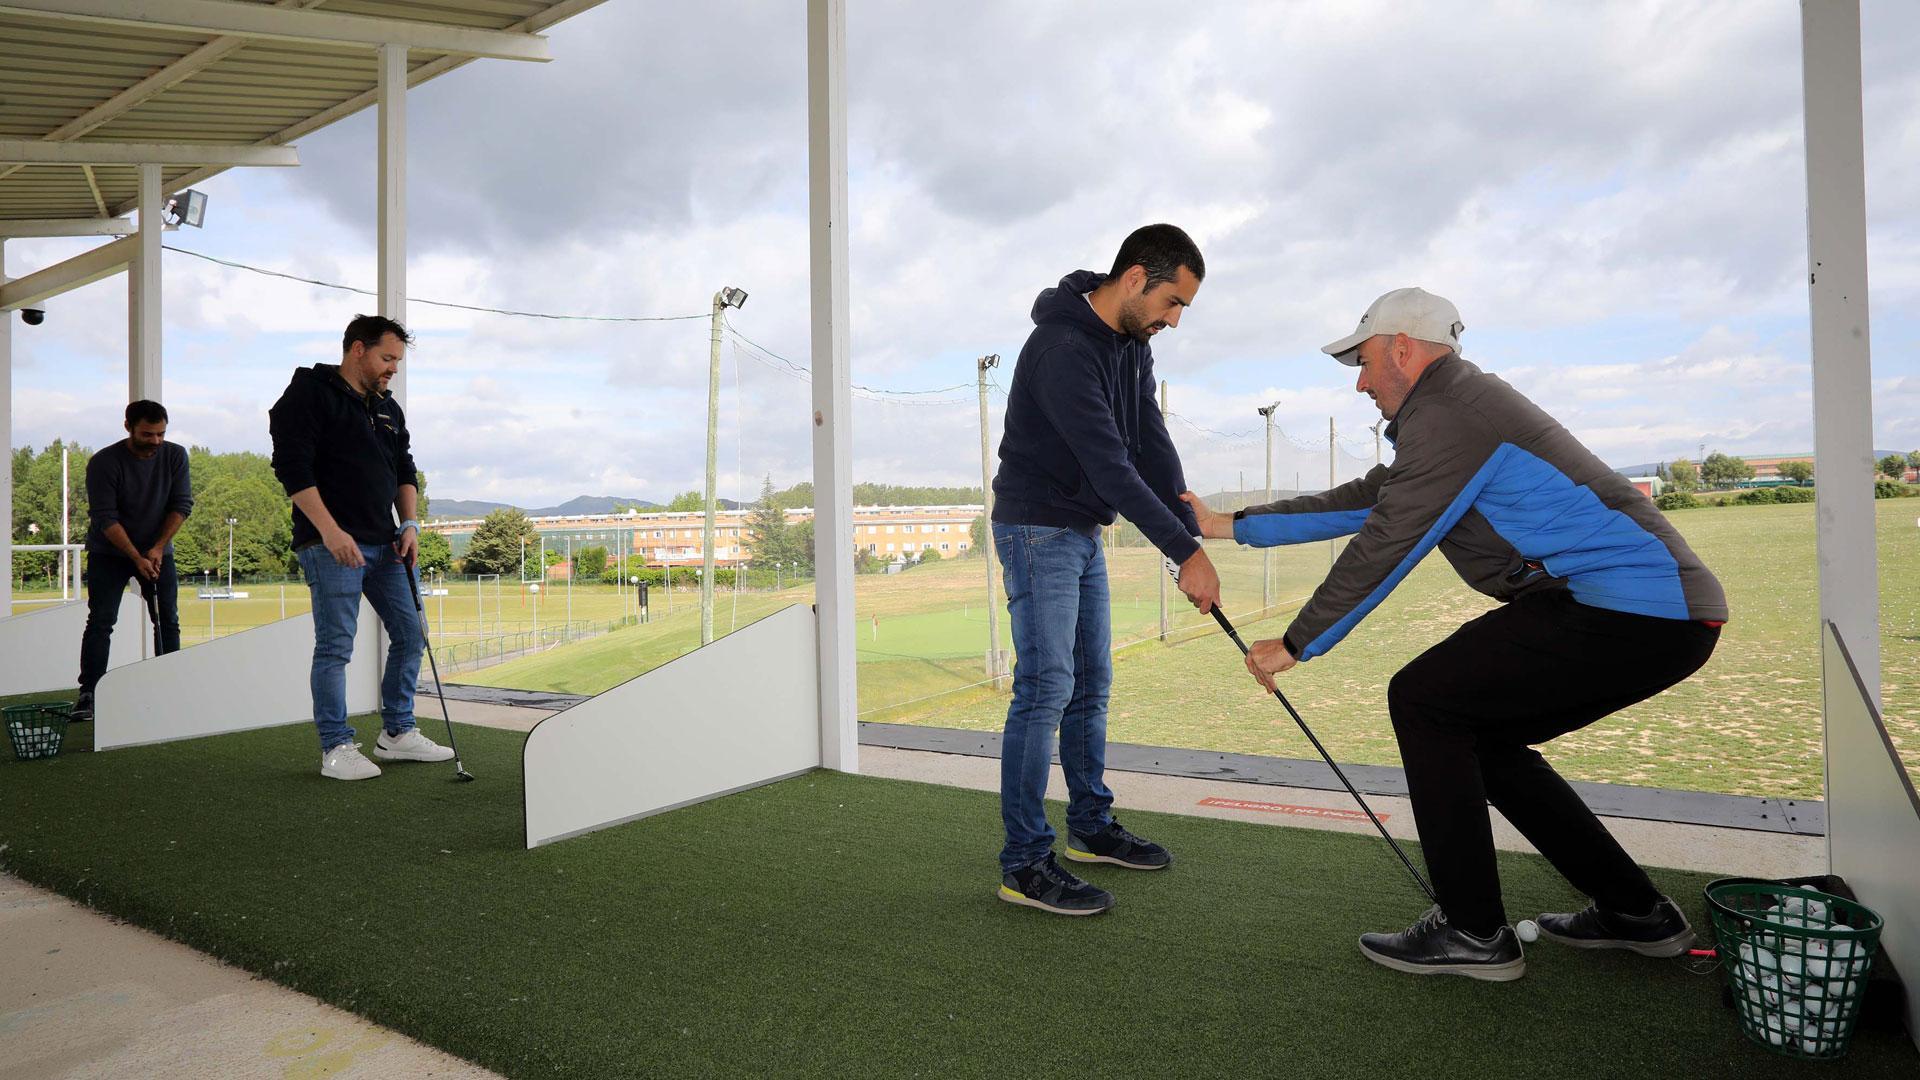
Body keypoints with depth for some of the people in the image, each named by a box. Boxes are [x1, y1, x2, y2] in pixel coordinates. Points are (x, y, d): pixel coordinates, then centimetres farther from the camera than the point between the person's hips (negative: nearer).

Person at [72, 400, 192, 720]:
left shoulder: (175, 456, -7)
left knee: (169, 621, -2)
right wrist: (137, 558, -22)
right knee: (101, 621, -8)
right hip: (109, 553, -3)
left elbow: (182, 504, -7)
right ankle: (88, 694, -6)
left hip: (158, 551, 3)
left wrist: (157, 548, -15)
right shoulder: (103, 463, -16)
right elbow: (105, 518, -18)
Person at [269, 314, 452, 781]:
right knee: (335, 647, -5)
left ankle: (396, 734, 20)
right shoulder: (310, 395, -6)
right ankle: (336, 748, 5)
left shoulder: (389, 410, 18)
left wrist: (410, 522, 6)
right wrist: (329, 530, -20)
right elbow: (292, 467, -14)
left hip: (384, 545, 8)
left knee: (410, 633, 8)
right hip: (330, 545, -8)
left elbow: (404, 470, 22)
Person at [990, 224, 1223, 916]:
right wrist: (1186, 552, -28)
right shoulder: (1063, 349, -25)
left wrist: (1191, 535, -9)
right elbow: (1110, 465, -29)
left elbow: (1151, 445, 1)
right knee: (1045, 689, -11)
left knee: (1090, 684, 14)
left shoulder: (1132, 344, 6)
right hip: (1037, 529, -9)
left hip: (1084, 533, 9)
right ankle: (1024, 865, -4)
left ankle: (1091, 827, 27)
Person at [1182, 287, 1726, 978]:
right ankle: (1635, 913, 25)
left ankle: (1473, 933, -1)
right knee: (1477, 735, 17)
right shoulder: (1456, 408, 21)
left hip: (1628, 608, -10)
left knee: (1421, 699, -8)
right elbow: (1359, 504, 23)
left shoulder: (1446, 417, -12)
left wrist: (1294, 646, -3)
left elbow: (1381, 551, -14)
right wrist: (1228, 525, 25)